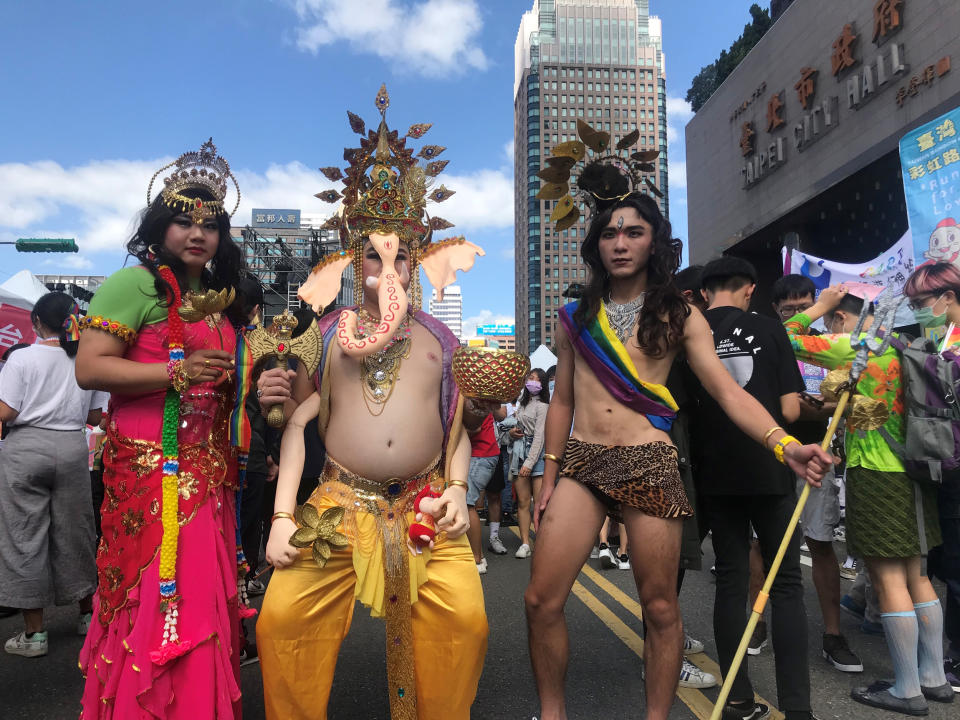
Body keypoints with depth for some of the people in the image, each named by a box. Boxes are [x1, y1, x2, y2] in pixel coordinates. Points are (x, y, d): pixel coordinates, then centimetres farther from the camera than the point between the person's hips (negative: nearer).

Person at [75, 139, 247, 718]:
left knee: (204, 597, 11)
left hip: (210, 472, 7)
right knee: (153, 598, -3)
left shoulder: (219, 300, 18)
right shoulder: (135, 284, -5)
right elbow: (89, 369, -14)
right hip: (152, 469, -7)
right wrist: (177, 371, -17)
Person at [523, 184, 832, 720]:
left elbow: (729, 392, -4)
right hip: (581, 462, 2)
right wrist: (550, 477, 13)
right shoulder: (576, 318, 11)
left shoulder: (678, 315, 5)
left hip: (650, 465, -2)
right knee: (542, 601, -1)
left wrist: (785, 444, -20)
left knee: (660, 606, 4)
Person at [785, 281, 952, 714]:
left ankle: (907, 690, 6)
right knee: (914, 575, 15)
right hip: (911, 471, 8)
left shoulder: (848, 347, -11)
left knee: (888, 579, -2)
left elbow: (785, 340, -6)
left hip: (874, 472, -8)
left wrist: (820, 306, 4)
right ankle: (934, 678, 25)